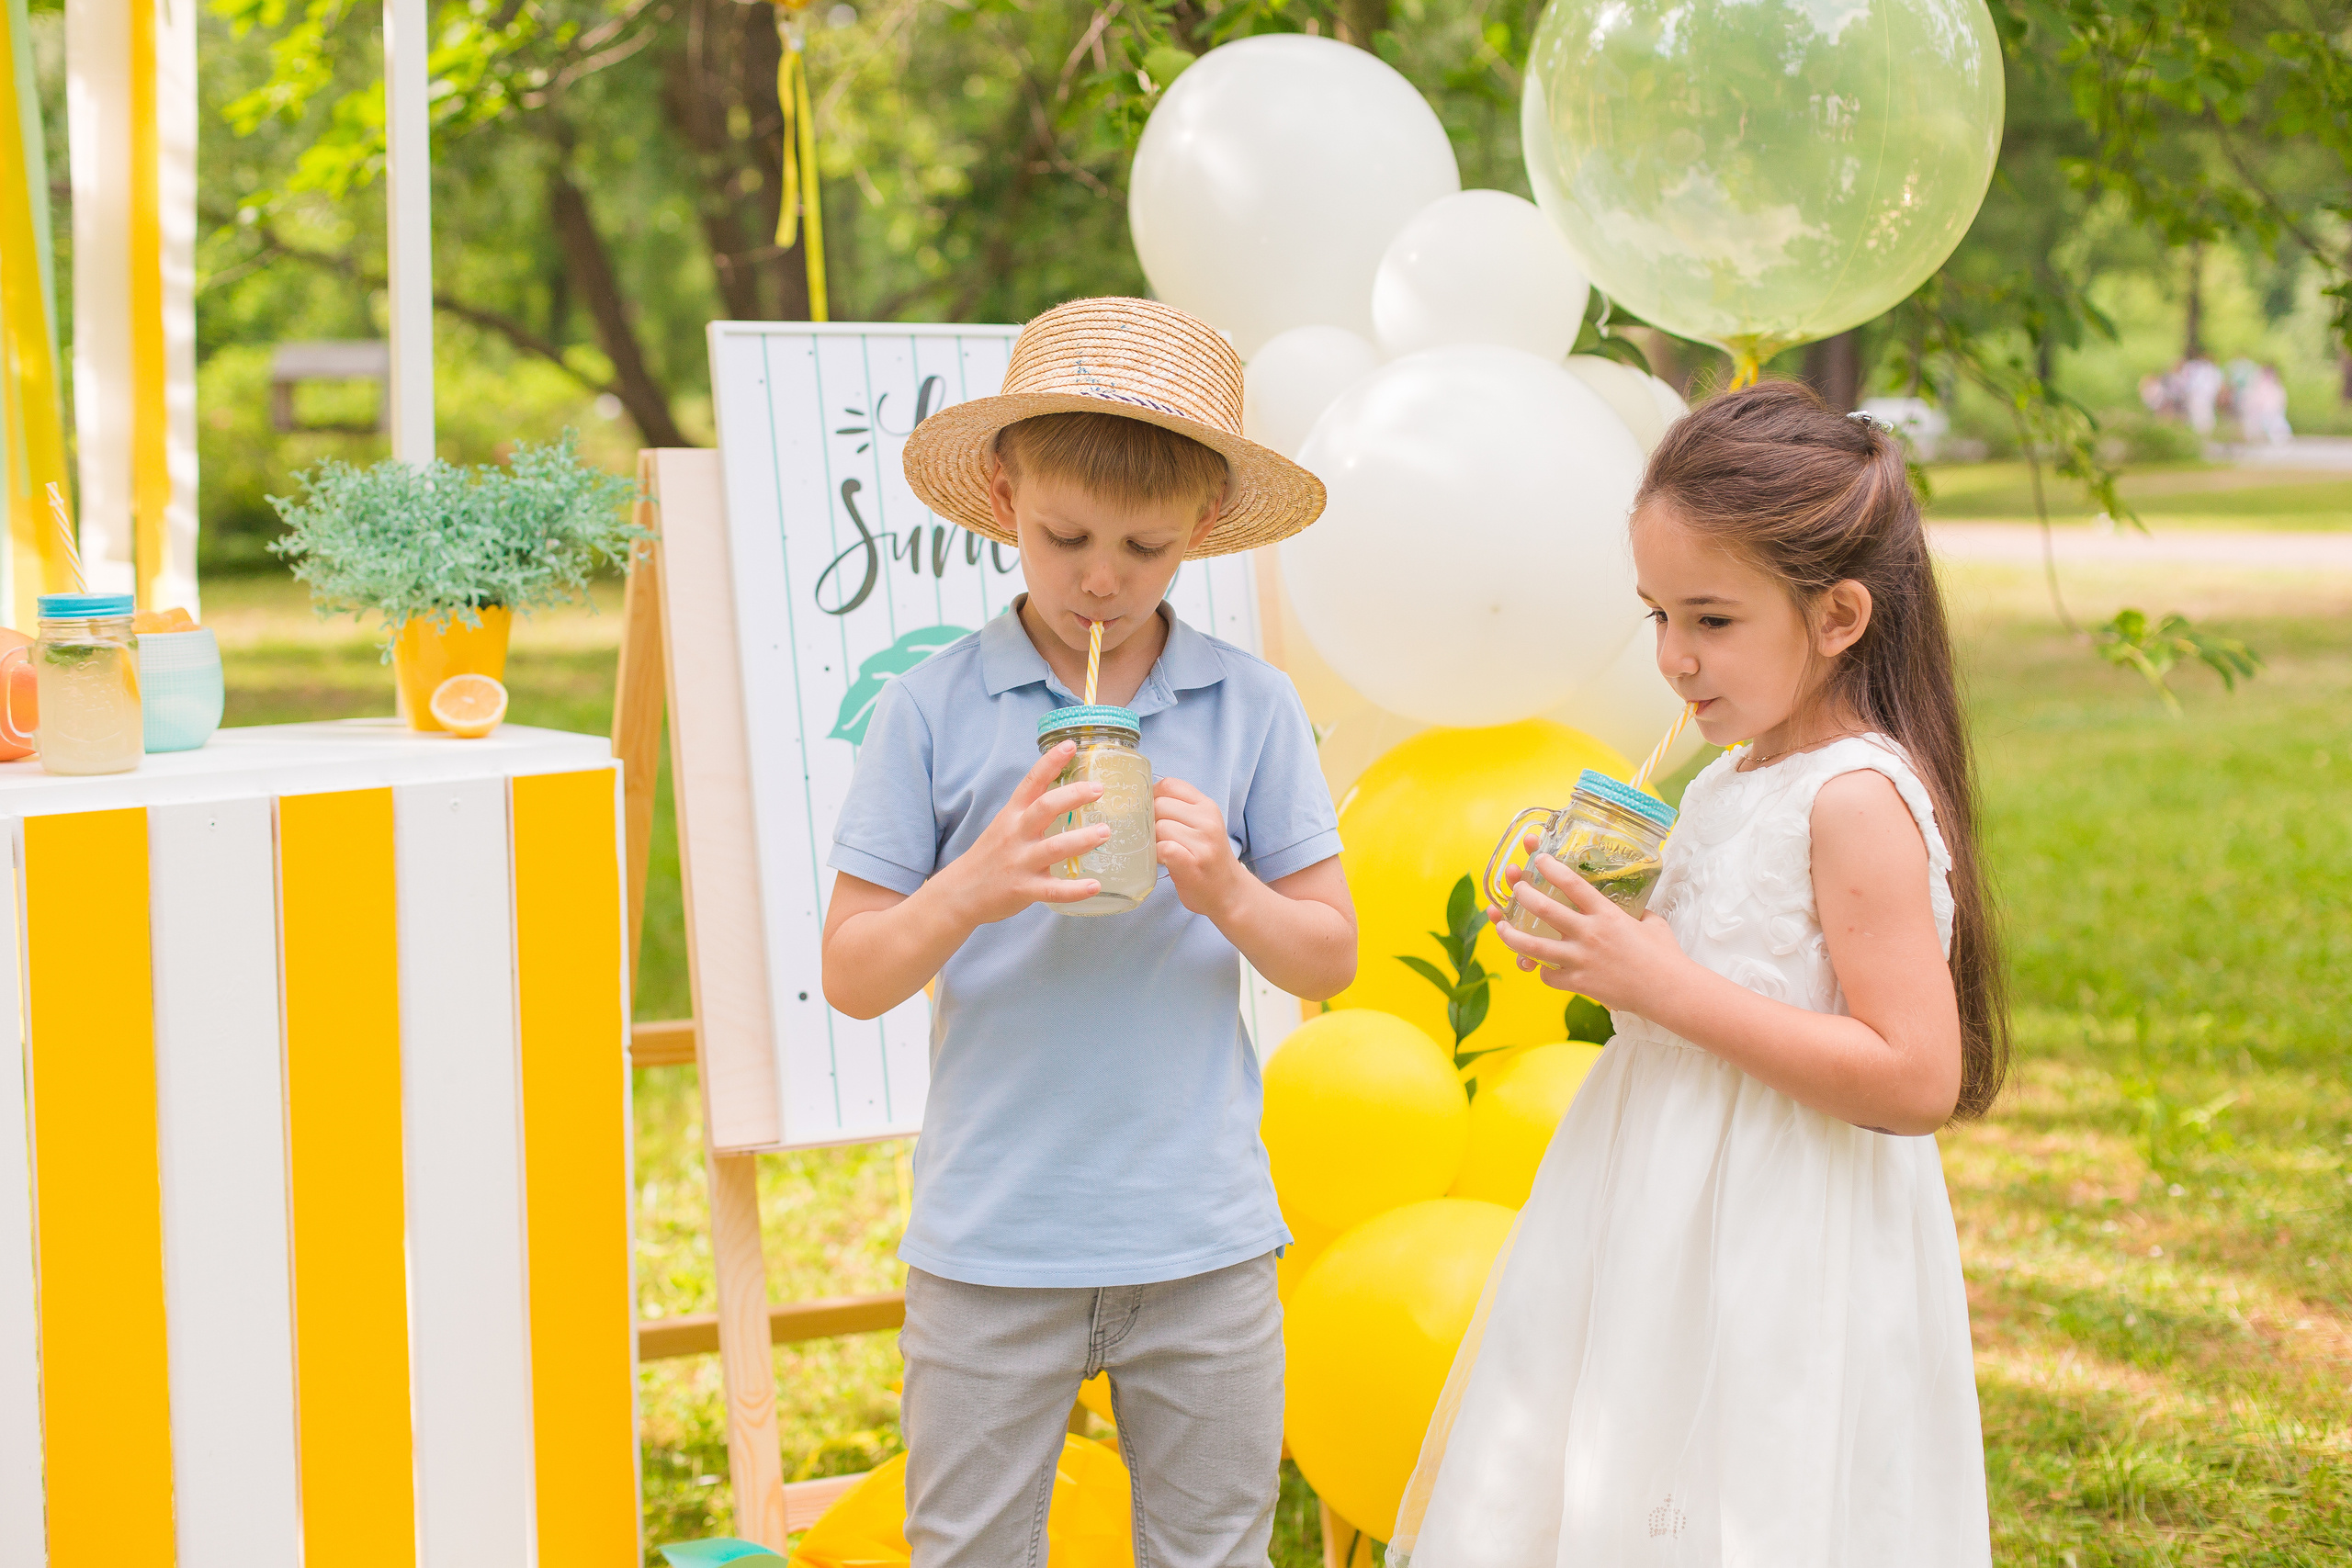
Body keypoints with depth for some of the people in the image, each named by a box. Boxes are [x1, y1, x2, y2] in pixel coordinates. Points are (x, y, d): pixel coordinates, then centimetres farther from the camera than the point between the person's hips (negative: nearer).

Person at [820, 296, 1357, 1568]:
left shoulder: (1252, 709, -1)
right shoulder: (931, 712, -5)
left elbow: (1331, 960, 3)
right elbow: (852, 976, -4)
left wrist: (1227, 890, -16)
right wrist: (973, 889, -22)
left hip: (1202, 1238, 1)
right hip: (989, 1243, -1)